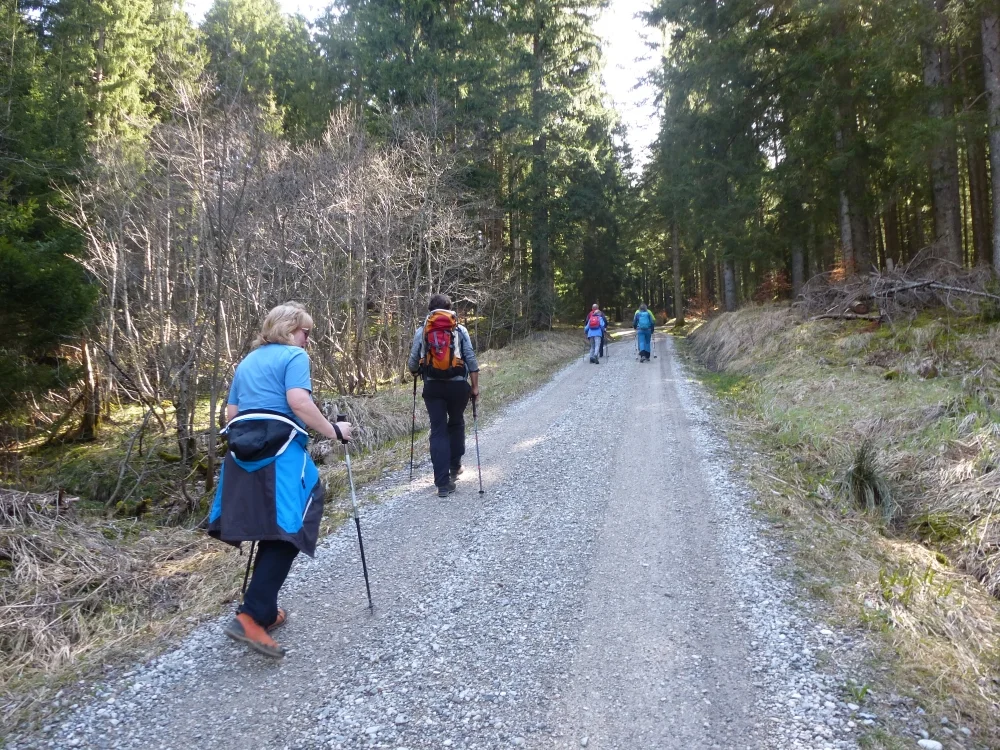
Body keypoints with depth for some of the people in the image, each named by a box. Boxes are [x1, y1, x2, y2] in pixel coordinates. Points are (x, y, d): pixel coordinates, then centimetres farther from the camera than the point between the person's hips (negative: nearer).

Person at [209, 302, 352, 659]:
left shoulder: (247, 362, 24)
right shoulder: (294, 356, 1)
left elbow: (231, 414, 23)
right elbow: (299, 402, -15)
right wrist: (334, 431, -6)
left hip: (243, 451, 8)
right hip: (281, 452, -8)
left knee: (270, 532, 17)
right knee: (285, 532, -4)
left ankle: (265, 610, 26)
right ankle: (250, 617, -12)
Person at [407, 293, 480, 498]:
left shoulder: (421, 331, 4)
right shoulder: (460, 330, 3)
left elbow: (412, 362, 2)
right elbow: (471, 360, -3)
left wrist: (415, 371, 25)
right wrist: (475, 386, 3)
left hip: (432, 386, 0)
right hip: (457, 385, 0)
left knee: (438, 431, 4)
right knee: (456, 423, 24)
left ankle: (443, 483, -1)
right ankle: (455, 466, 31)